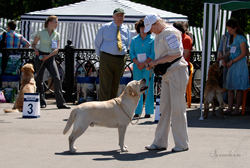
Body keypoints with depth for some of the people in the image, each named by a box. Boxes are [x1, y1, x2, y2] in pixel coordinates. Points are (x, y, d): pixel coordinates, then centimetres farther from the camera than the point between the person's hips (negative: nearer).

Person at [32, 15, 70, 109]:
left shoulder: (57, 35, 8)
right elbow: (34, 44, 10)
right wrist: (36, 50, -13)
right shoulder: (40, 33, 2)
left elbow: (56, 50, 1)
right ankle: (42, 102, 13)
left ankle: (61, 103, -12)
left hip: (50, 58, 1)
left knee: (57, 78, -12)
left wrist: (47, 56, -14)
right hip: (40, 57, -1)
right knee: (39, 80, 0)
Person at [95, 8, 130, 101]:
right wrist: (102, 56, 7)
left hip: (120, 60, 4)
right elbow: (97, 43, 9)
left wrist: (122, 54, 13)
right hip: (106, 59, -4)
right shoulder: (105, 28, 1)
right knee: (105, 86, -9)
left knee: (115, 87, 8)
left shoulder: (126, 30, 11)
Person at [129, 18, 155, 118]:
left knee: (148, 88, -5)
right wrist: (138, 63, -9)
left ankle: (148, 111, -1)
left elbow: (153, 54, -3)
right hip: (137, 67, 3)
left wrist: (144, 63, -13)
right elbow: (131, 53, 7)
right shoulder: (134, 40, 12)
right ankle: (137, 111, 6)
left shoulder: (152, 40, 3)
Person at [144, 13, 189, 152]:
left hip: (177, 71, -10)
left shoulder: (169, 32, -13)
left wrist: (157, 61, -16)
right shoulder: (159, 35, 17)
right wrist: (152, 65, 6)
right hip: (167, 74, 10)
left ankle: (182, 144, 1)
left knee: (177, 108, -6)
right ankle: (160, 142, 12)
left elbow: (176, 53, -21)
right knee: (164, 108, 9)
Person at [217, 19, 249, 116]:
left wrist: (232, 61, -15)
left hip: (240, 64, -8)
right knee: (229, 87, 5)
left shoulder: (241, 38, -12)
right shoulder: (232, 38, 13)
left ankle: (237, 109, 0)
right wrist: (222, 57, 8)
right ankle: (230, 108, 8)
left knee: (238, 87, -4)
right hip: (232, 64, 8)